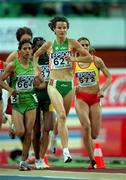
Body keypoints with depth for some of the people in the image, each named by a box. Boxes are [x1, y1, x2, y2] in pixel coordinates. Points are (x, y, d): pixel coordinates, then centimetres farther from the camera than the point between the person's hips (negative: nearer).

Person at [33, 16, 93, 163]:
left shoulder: (72, 43, 2)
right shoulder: (49, 45, 5)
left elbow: (89, 58, 1)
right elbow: (36, 55, 25)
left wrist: (73, 59, -12)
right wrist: (36, 70, 13)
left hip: (69, 85, 2)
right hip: (54, 84, -2)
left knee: (63, 117, 12)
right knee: (61, 115, -18)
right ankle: (66, 151, -25)